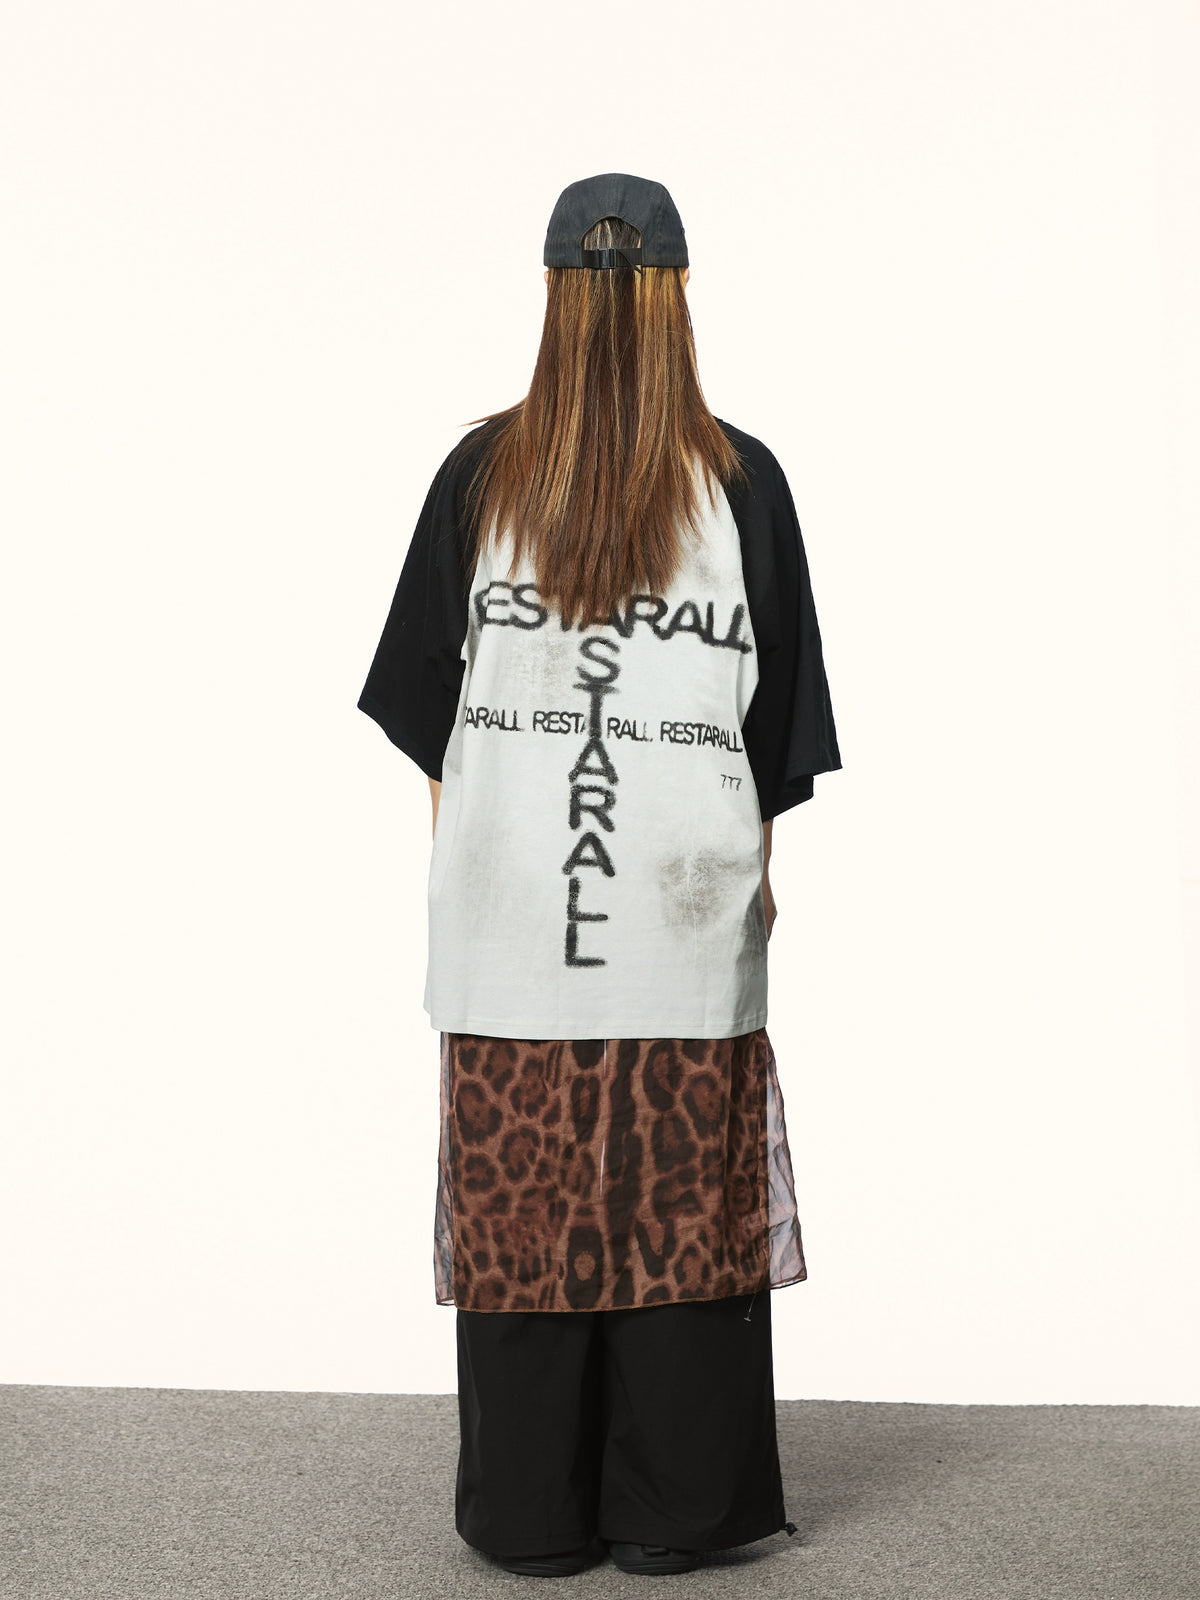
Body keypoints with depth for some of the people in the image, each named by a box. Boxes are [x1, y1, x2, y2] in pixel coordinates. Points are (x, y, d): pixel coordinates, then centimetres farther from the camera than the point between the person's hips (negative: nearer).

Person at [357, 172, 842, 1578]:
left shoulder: (483, 469, -1)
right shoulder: (743, 481, -2)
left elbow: (427, 688, 5)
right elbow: (777, 702, 3)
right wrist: (755, 861, 13)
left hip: (509, 902, 1)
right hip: (685, 898, -1)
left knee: (519, 1196, 7)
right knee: (680, 1192, 7)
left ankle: (529, 1515, 17)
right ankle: (671, 1513, 15)